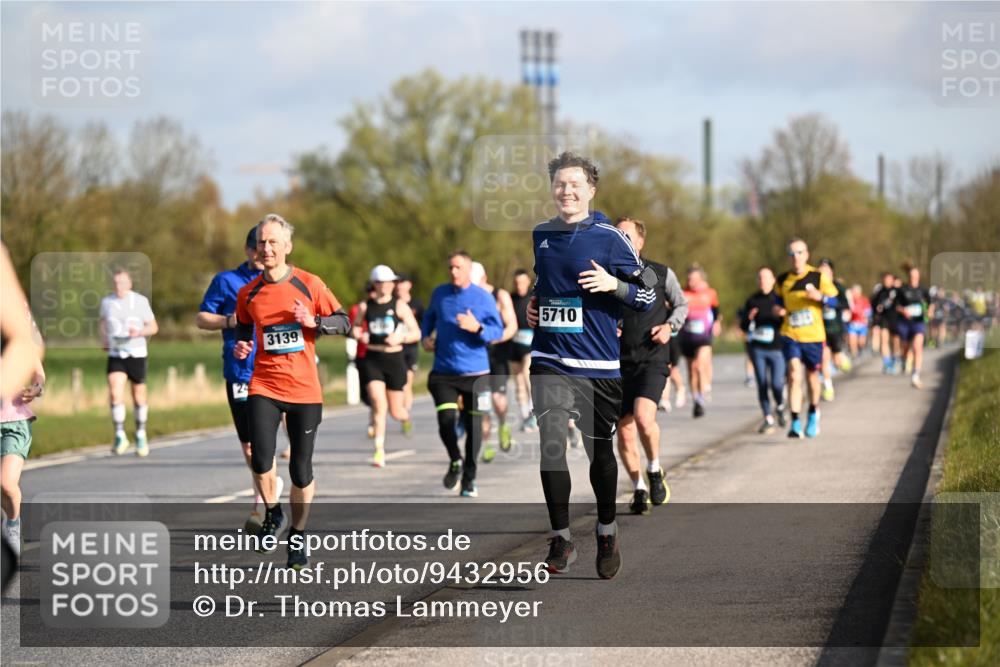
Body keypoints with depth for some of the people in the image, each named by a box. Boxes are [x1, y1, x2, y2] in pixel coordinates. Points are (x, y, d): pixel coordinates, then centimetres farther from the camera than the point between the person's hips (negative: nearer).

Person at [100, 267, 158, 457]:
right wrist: (105, 340, 8)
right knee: (115, 394, -16)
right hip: (115, 355, 1)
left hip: (136, 354, -1)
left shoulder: (140, 301, -4)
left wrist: (139, 332, -18)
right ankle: (120, 436, -8)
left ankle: (141, 434, 26)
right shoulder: (107, 302, 3)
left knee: (139, 397, 7)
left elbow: (153, 327, 2)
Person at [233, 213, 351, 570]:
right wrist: (241, 345, -2)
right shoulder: (249, 292, 3)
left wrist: (313, 321, -15)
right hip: (264, 385, 1)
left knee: (301, 470, 2)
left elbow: (344, 322, 3)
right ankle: (273, 516, 11)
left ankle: (297, 535, 22)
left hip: (305, 389, -1)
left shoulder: (309, 284, -2)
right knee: (261, 460, -17)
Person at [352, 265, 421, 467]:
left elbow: (416, 333, -1)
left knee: (396, 412, 6)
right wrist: (358, 335, -5)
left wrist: (401, 337, -19)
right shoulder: (365, 307, 4)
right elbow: (355, 328, 18)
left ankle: (406, 414, 45)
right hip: (372, 359, 1)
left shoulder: (400, 306, -1)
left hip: (394, 358, -1)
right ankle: (379, 451, -13)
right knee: (378, 403, -17)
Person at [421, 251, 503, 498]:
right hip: (443, 372, 1)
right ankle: (455, 461, 17)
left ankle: (469, 479, 18)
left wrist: (477, 328, -22)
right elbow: (429, 317, 25)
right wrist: (426, 336, 7)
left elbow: (498, 330, -4)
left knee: (473, 424, 3)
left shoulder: (484, 297, -3)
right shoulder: (440, 293, 6)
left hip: (475, 372, -1)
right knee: (446, 420, -13)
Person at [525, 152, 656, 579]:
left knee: (600, 450, 10)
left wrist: (613, 283, -20)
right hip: (550, 361, 3)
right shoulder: (541, 235, 10)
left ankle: (607, 531, 32)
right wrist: (535, 306, 12)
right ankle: (561, 540, -4)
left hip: (598, 364, -2)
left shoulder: (608, 238, -5)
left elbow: (648, 295, -3)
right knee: (551, 444, -13)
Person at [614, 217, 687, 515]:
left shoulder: (661, 274, 2)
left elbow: (681, 304, 15)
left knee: (643, 417, -24)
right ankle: (639, 490, 21)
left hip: (652, 359, -3)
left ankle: (655, 471, 3)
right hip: (620, 362, 3)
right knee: (624, 430, 2)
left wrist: (669, 326, -4)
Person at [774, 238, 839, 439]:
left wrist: (820, 297, -20)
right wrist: (779, 309, -1)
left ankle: (813, 413, 40)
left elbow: (835, 300, 0)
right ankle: (796, 423, -18)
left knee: (812, 376, 13)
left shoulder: (818, 277, -3)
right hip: (790, 335, 0)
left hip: (813, 336, 0)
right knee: (794, 375, -16)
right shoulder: (782, 280, 4)